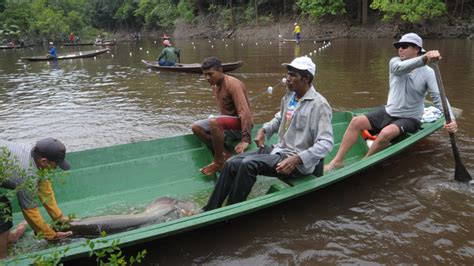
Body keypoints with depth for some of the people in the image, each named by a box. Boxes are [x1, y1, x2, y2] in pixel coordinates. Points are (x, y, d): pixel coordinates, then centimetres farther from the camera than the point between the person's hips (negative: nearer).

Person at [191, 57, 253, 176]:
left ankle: (219, 161, -17)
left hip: (240, 124, -9)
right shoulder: (214, 85, 7)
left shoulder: (233, 84, -20)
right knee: (196, 127, -4)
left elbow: (244, 111, -29)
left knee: (213, 121, -35)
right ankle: (224, 154, -5)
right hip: (227, 122, 9)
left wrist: (246, 139, -37)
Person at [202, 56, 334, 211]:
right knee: (232, 163, -7)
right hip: (279, 150, 8)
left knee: (248, 164, -28)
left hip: (298, 162, -8)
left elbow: (326, 143, -22)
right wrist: (264, 130, 6)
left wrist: (296, 159, -31)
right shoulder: (289, 96, 7)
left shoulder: (319, 104, -16)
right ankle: (208, 211, -4)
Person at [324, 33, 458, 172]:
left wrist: (451, 119, -36)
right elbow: (400, 68, -29)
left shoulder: (427, 72, -10)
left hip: (409, 119, -4)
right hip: (388, 112, 4)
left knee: (386, 133, -34)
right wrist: (424, 58, -48)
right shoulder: (395, 62, -4)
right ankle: (337, 161, -12)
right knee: (356, 121, -14)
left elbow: (438, 98, -18)